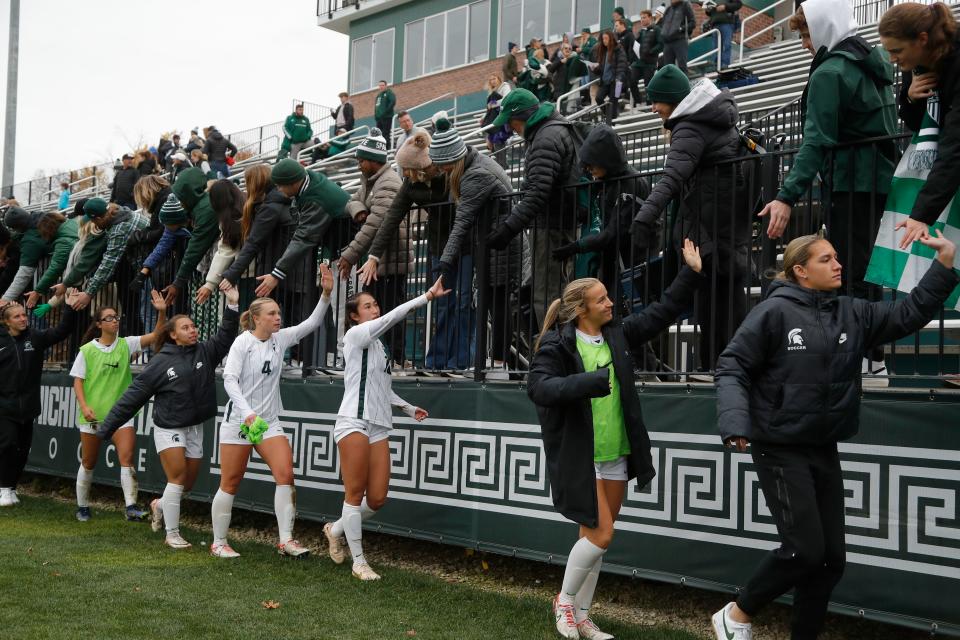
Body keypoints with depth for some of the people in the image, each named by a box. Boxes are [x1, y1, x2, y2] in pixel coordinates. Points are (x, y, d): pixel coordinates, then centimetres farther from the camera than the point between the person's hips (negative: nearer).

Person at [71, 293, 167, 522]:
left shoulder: (126, 344, 0)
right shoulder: (87, 350, -3)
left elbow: (156, 336, -10)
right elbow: (78, 381, -3)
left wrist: (162, 312, -26)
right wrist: (84, 405, -17)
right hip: (92, 414, 0)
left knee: (127, 458, -15)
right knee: (88, 463, 12)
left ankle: (131, 506, -17)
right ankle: (82, 507, 28)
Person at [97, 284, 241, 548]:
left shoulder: (205, 352, 2)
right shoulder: (160, 362, -8)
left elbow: (225, 338, -8)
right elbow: (133, 396, -6)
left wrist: (232, 305, -20)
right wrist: (107, 427, -6)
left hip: (195, 428, 5)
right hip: (168, 428, -4)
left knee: (188, 483, 11)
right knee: (177, 478, -11)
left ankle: (160, 506, 41)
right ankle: (171, 534, 1)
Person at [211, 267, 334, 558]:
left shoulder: (280, 339, 4)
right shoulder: (243, 342, -11)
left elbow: (311, 323, 1)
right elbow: (229, 380, -20)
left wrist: (326, 294, -14)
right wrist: (248, 412, -33)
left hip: (269, 422, 5)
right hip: (238, 421, -5)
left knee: (286, 474, -11)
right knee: (230, 483, 4)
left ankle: (286, 540, -7)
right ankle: (218, 543, 18)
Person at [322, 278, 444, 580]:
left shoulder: (377, 344, 20)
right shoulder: (355, 335, -3)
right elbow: (390, 318, -19)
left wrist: (408, 408, 27)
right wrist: (427, 296, -24)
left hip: (379, 427, 8)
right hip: (354, 423, -8)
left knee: (377, 498, 3)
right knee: (355, 493, -2)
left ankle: (337, 530, 28)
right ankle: (359, 562, 6)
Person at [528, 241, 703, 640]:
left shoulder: (617, 334, 7)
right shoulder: (557, 345, -11)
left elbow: (661, 313, 14)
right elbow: (538, 387, -23)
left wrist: (691, 272, 10)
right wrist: (591, 381, -32)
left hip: (616, 457, 6)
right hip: (580, 458, -6)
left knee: (596, 536, 11)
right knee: (600, 535, -10)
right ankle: (564, 600, 15)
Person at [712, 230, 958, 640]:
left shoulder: (852, 314, 7)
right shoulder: (774, 312, -11)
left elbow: (909, 315, 10)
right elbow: (732, 368, -12)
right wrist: (735, 422, -25)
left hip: (824, 451, 7)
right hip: (780, 450, -7)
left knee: (831, 557, 9)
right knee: (804, 549, -11)